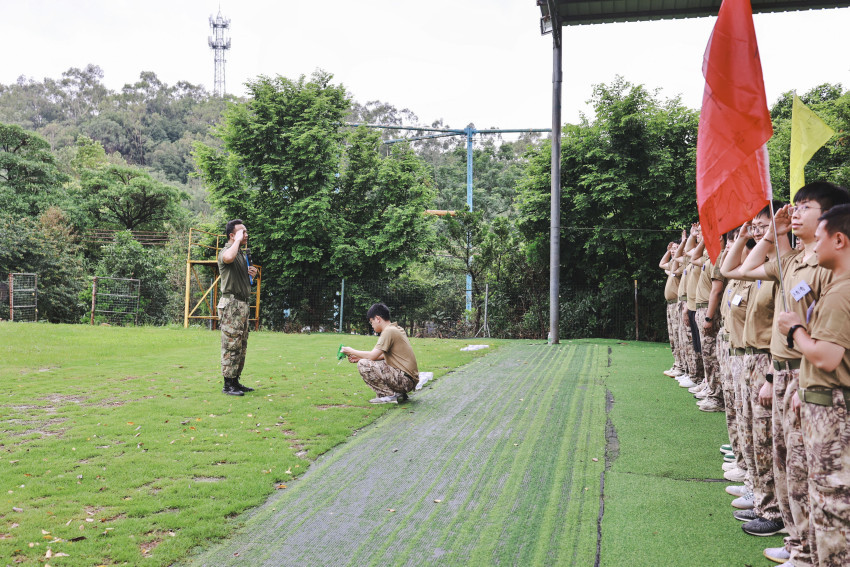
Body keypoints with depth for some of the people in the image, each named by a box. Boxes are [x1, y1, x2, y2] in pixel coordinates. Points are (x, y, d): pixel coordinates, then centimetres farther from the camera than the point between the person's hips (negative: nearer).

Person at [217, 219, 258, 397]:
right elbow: (228, 258, -38)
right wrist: (238, 240, -22)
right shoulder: (226, 252, -10)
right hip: (231, 303, -10)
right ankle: (228, 385, -7)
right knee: (231, 345, -10)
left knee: (241, 346, 12)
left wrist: (251, 274, 10)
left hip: (243, 303, 10)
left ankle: (235, 381, 19)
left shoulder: (242, 254, 21)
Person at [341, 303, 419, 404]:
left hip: (406, 380, -10)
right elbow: (383, 355, 21)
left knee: (363, 365, -15)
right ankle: (399, 393, 12)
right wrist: (359, 357, 17)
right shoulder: (397, 329, 16)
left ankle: (391, 395, -10)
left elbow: (372, 356, -17)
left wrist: (352, 351, 0)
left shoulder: (389, 331, -13)